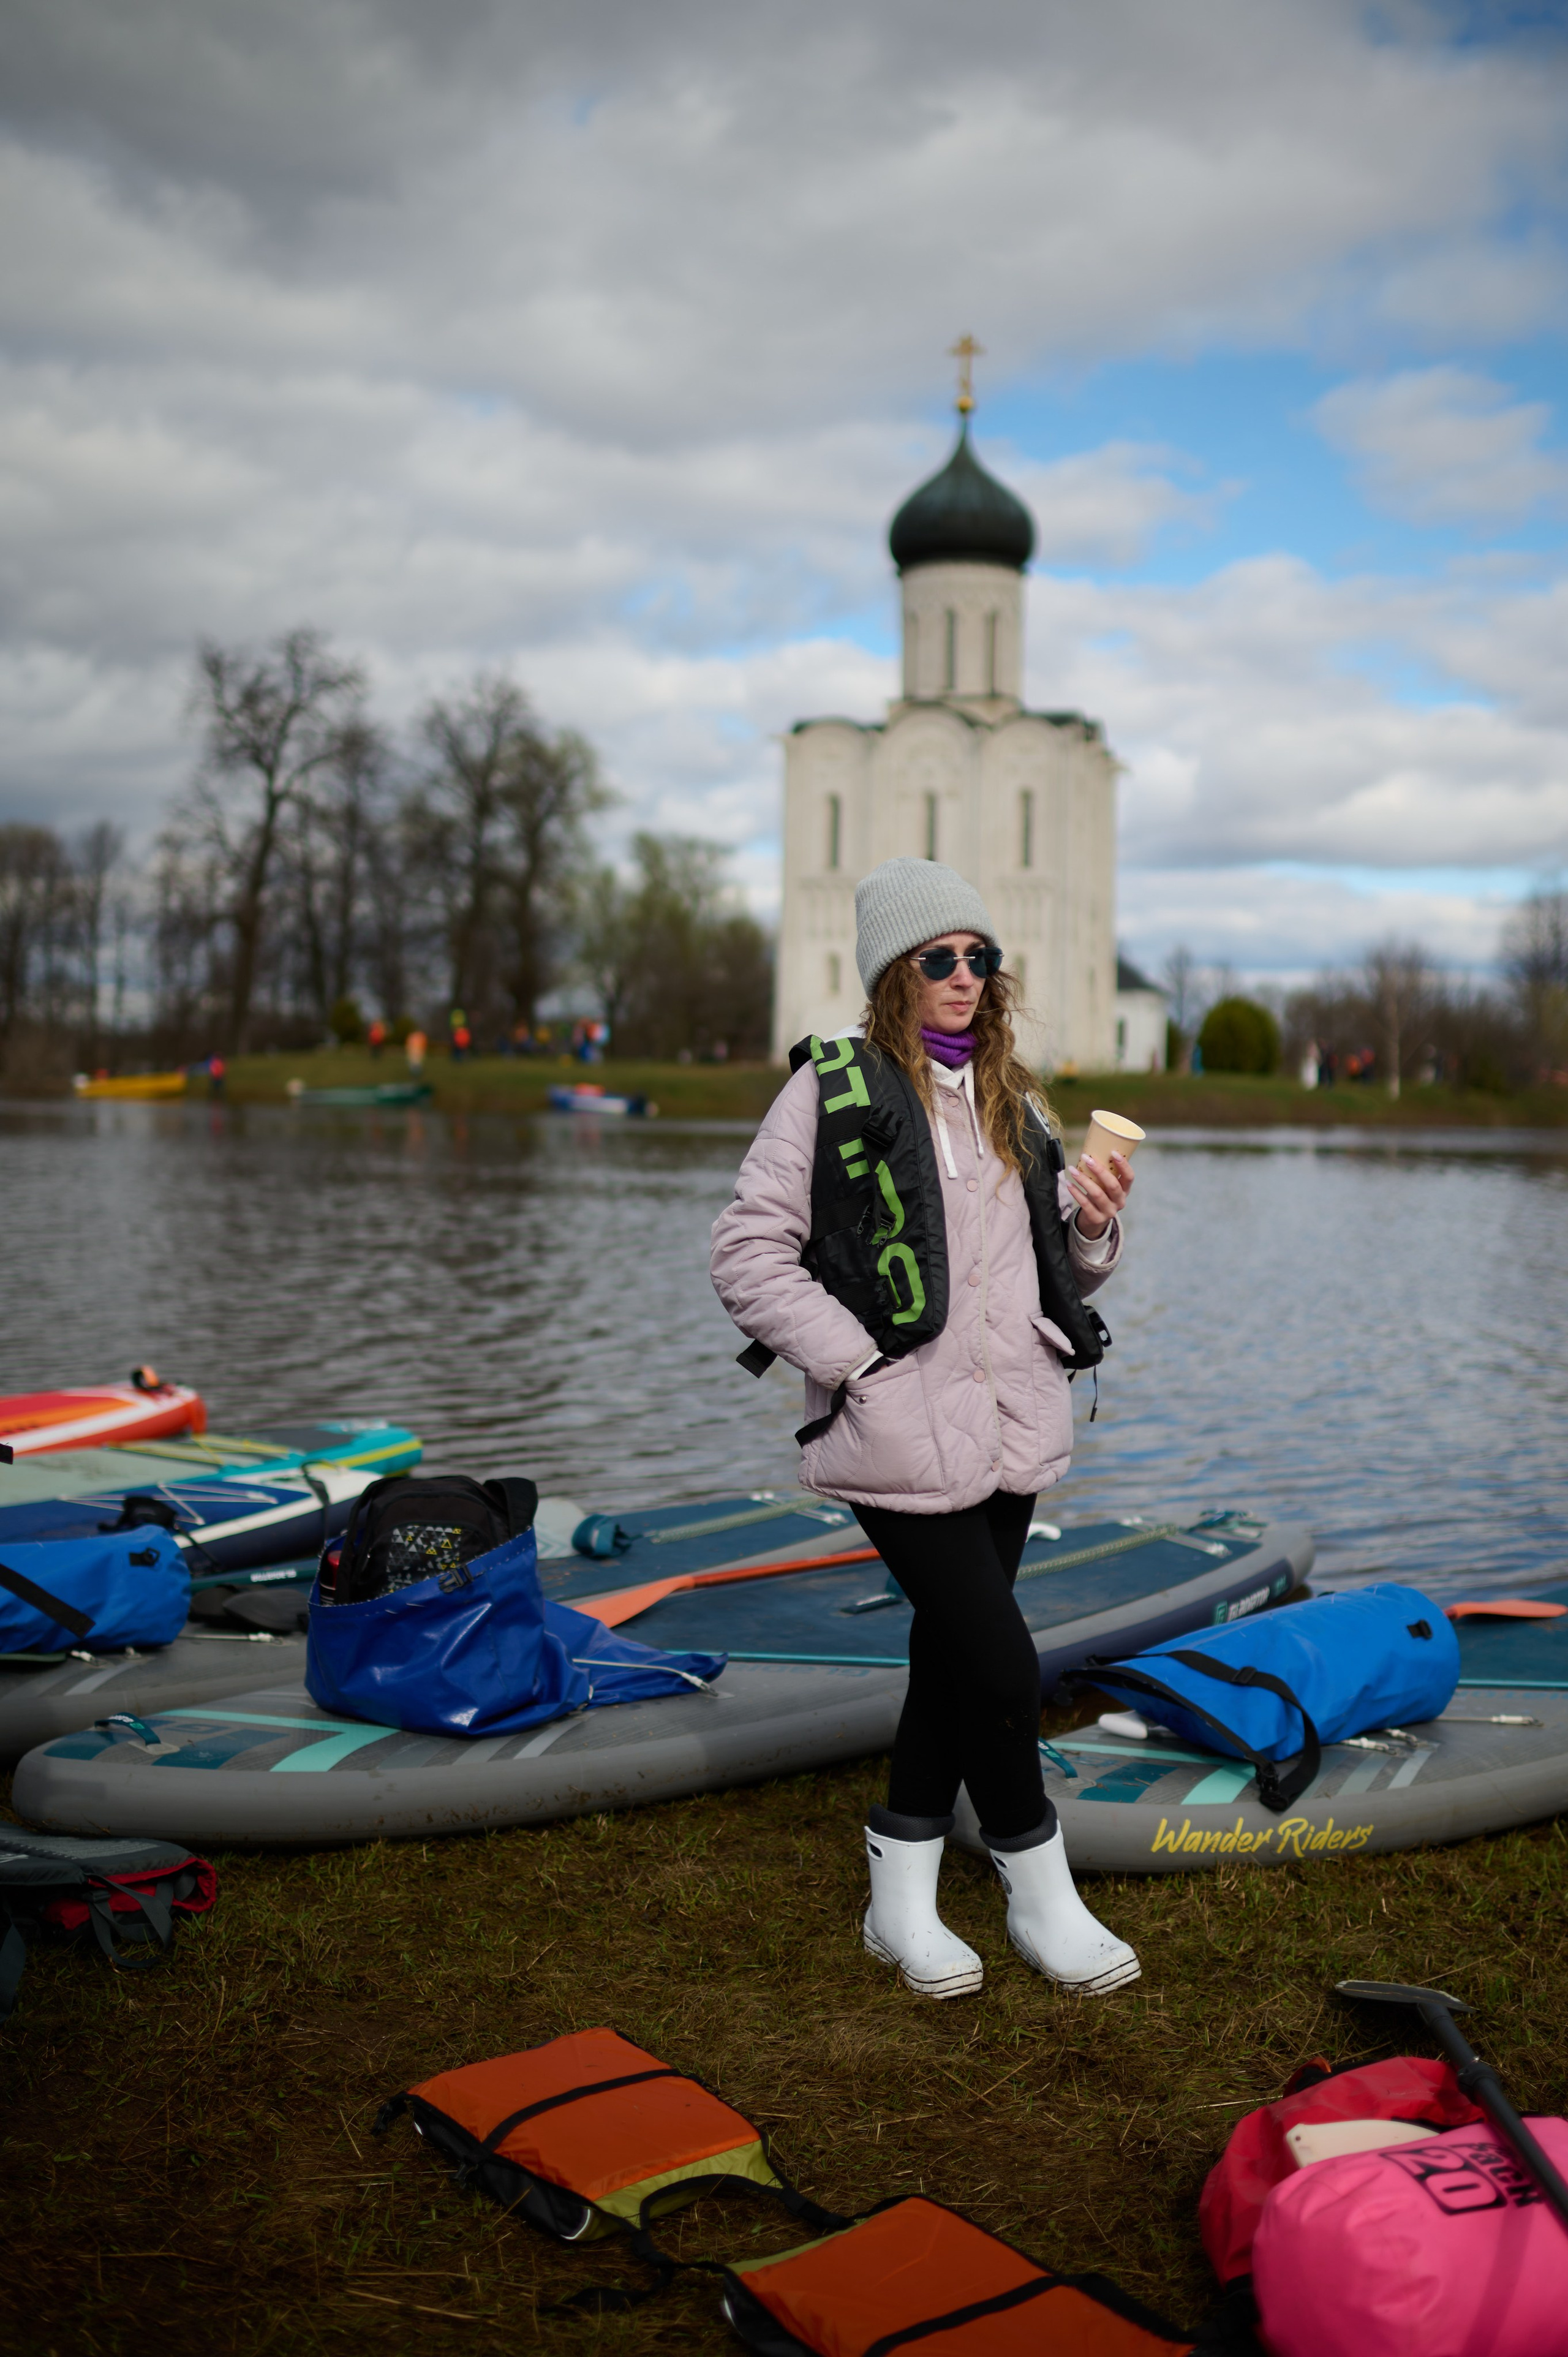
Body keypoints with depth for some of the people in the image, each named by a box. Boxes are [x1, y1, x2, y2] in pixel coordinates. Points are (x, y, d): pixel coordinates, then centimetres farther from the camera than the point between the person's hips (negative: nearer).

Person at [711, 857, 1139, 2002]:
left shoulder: (1011, 1095, 13)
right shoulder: (833, 1090, -7)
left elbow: (1060, 1271, 20)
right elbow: (749, 1253, -9)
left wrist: (1092, 1223, -2)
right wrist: (858, 1364, -14)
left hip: (1011, 1428, 7)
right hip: (905, 1435, -7)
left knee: (953, 1658, 14)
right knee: (1000, 1663, -5)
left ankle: (903, 1900, 28)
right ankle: (1042, 1896, 17)